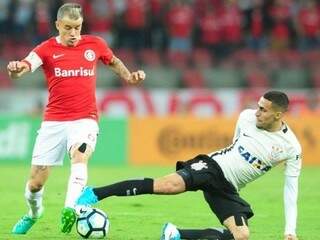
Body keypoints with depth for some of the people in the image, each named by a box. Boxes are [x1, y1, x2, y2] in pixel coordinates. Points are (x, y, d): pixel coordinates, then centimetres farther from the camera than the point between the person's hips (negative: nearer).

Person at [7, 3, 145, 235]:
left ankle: (70, 209, -49)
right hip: (54, 121, 0)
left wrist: (129, 76, 6)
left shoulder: (95, 44, 4)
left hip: (85, 119, 0)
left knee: (80, 155, -34)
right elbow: (25, 66, -20)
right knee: (35, 183, 2)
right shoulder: (47, 49, -2)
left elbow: (114, 61, 25)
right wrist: (16, 70, -44)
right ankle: (34, 213, 34)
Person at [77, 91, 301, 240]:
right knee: (170, 184, -31)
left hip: (227, 188, 1)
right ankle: (93, 194, -34)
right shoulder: (247, 117, -3)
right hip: (212, 166, -1)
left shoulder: (291, 148, -8)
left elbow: (291, 189, -1)